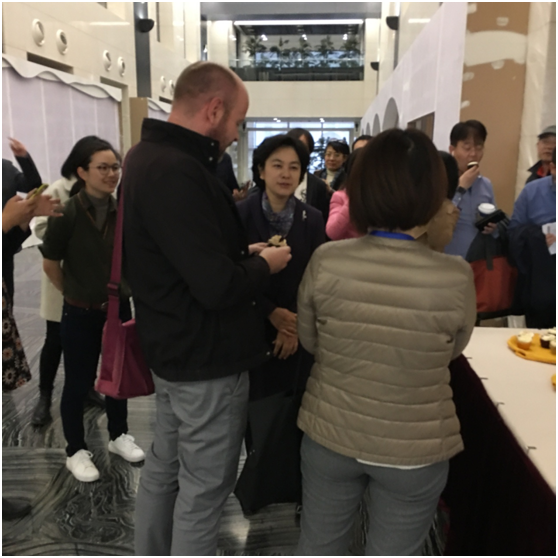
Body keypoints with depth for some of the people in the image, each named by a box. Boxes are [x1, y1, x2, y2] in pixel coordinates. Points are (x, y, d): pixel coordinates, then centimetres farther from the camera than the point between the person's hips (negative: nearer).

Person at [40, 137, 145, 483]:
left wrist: (122, 288, 7)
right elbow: (50, 263, -6)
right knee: (78, 383, 9)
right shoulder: (68, 213, -16)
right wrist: (73, 293, 3)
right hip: (81, 314, -4)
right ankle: (76, 452, 27)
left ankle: (119, 436, 37)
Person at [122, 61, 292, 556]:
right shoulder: (176, 171, -27)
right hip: (208, 358, -10)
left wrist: (242, 252, 5)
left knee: (164, 468, 23)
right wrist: (264, 265, -10)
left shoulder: (150, 155, 7)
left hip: (174, 347, 10)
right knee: (204, 487, 8)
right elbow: (219, 287, -29)